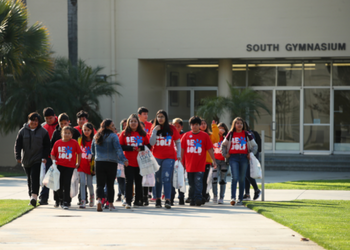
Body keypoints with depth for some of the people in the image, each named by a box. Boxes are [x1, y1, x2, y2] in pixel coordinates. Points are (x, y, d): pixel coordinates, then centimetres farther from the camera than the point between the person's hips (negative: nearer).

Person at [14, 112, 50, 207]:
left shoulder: (43, 132, 2)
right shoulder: (23, 131, 6)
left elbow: (47, 146, 3)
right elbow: (18, 145, 5)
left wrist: (44, 157, -8)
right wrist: (18, 157, -6)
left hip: (38, 160, -3)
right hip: (26, 160, 3)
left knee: (35, 177, -16)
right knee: (29, 179, 8)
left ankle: (34, 196, -22)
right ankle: (31, 196, 17)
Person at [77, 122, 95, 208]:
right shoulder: (80, 140, 7)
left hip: (90, 165, -2)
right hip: (81, 165, 2)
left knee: (89, 183, 3)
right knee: (82, 182, -9)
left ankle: (92, 195, 33)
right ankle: (83, 201, -8)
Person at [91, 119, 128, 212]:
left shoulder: (96, 137, 9)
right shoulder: (113, 136, -7)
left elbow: (92, 150, 18)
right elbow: (118, 149, -17)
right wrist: (124, 160, -21)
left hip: (99, 163, 3)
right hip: (111, 163, -3)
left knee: (100, 184, 1)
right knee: (110, 184, 8)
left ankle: (99, 199, -24)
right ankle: (110, 204, 12)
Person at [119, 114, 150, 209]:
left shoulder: (143, 134, 7)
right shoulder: (124, 134, 5)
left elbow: (148, 146, 7)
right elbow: (120, 147, 0)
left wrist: (141, 148, -13)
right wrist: (131, 148, -13)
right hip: (129, 162, -2)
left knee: (139, 182, 6)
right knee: (129, 182, -7)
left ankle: (137, 201, 13)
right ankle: (128, 202, -9)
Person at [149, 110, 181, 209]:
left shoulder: (171, 129, 3)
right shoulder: (154, 128, 6)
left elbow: (178, 142, 9)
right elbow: (152, 143, -2)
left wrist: (178, 154, 1)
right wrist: (155, 131, -12)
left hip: (169, 157, -2)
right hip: (157, 157, 2)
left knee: (166, 178, -14)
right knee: (158, 179, 8)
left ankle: (168, 200, -19)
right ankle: (158, 199, 17)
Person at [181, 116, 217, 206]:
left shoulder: (204, 136, 3)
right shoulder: (186, 136, 7)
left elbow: (210, 149, 3)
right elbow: (182, 149, 10)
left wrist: (214, 161, 0)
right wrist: (181, 161, 8)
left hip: (200, 165, -3)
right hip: (189, 164, 3)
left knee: (198, 182, -13)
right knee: (191, 184, 9)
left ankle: (198, 199, -15)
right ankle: (192, 200, 16)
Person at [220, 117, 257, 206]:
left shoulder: (247, 134, 7)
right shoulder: (230, 134, 7)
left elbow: (254, 146, 16)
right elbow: (223, 145, 19)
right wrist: (225, 154, 7)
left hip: (244, 157, 1)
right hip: (233, 157, -1)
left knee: (242, 179, 4)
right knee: (234, 177, -15)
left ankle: (240, 199, 12)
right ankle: (233, 198, -22)